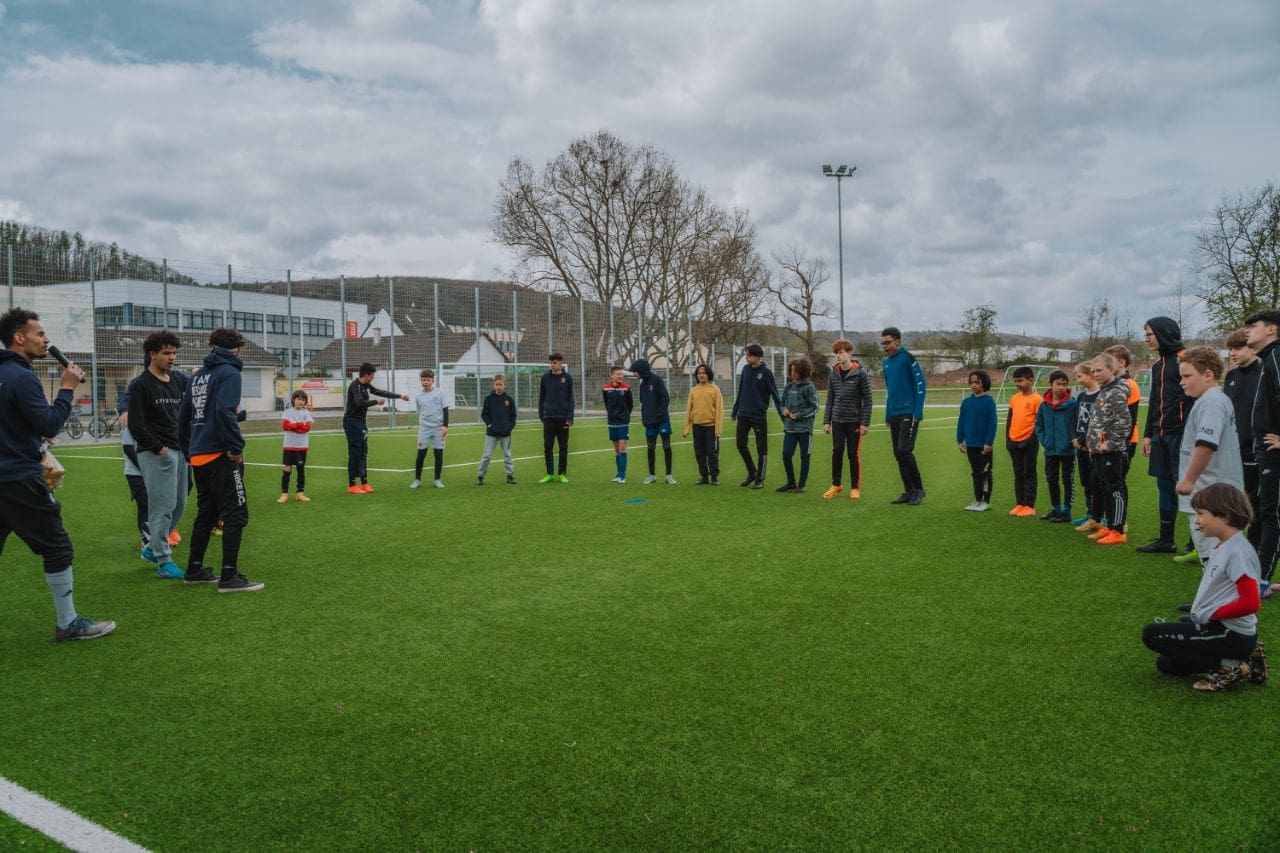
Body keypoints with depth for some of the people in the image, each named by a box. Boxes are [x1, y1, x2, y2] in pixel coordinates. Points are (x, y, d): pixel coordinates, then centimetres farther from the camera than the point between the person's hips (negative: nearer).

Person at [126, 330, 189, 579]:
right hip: (156, 454, -7)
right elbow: (136, 425, -11)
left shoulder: (177, 381, 13)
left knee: (178, 505, 11)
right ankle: (163, 561, 2)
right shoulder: (140, 385, -7)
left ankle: (152, 547, 28)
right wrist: (157, 448, -14)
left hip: (178, 451, 8)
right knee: (163, 506, -6)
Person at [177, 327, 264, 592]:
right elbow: (225, 412, -22)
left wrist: (188, 450, 23)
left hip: (198, 456, 9)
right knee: (236, 513, -5)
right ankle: (229, 577, -6)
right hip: (220, 454, -9)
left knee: (207, 513, 18)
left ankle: (195, 570, 24)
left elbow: (183, 416, 18)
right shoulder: (229, 373, -8)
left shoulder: (197, 376, 17)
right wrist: (236, 446, -16)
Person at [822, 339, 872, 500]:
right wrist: (826, 421, 7)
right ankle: (836, 485, 19)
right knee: (837, 452, 6)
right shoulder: (833, 374, 6)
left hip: (854, 421, -3)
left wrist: (865, 422, -9)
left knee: (854, 454, 3)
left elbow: (867, 399, -5)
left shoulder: (860, 373, -6)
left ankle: (855, 487, 14)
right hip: (837, 420, 3)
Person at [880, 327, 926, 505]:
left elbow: (920, 383, -11)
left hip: (909, 413, -7)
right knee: (898, 454, 6)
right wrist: (887, 415, 18)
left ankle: (918, 489, 0)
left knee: (904, 450, -14)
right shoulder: (886, 362, 15)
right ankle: (909, 492, 15)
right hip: (894, 415, 8)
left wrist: (918, 412, -16)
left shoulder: (907, 358, -7)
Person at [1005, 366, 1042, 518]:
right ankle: (1019, 504, 17)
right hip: (1014, 442, 6)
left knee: (1029, 474, 0)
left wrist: (1031, 440, -13)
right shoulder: (1014, 398, 9)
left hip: (1029, 442, -6)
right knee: (1018, 474, 11)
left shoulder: (1037, 399, -9)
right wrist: (1007, 438, 7)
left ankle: (1029, 506, 5)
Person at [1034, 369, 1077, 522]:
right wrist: (1043, 440, 0)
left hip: (1067, 450, -5)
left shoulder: (1072, 404, -10)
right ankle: (1056, 509, 27)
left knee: (1068, 480, 5)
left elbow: (1076, 425, -11)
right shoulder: (1044, 405, 3)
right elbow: (1039, 425, 11)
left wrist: (1073, 441, -17)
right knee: (1051, 479, 14)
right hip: (1050, 450, 5)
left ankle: (1066, 511, 12)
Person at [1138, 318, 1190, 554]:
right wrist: (1148, 434, 19)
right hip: (1161, 435, 8)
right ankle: (1166, 540, 21)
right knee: (1165, 487, 13)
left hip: (1180, 435, -8)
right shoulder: (1158, 363, 16)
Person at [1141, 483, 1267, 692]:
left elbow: (1250, 603, -26)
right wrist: (1199, 612, 4)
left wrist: (1209, 614, -17)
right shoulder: (1221, 547, 8)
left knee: (1152, 634, -10)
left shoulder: (1238, 551, -20)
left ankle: (1228, 667, -7)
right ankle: (1244, 659, 13)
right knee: (1165, 663, 15)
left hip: (1233, 635, -9)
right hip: (1219, 626, 9)